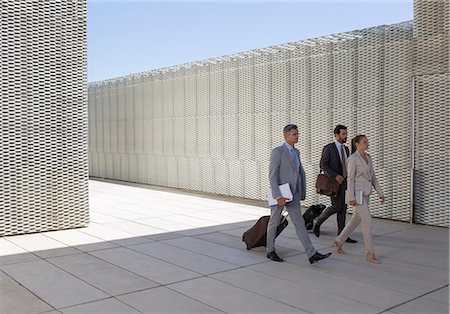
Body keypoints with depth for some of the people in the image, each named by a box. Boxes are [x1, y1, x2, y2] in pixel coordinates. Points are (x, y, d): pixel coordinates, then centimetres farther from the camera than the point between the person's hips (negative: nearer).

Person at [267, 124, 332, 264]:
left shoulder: (296, 152, 11)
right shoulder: (277, 151, -14)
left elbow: (301, 173, 20)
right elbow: (272, 175, -19)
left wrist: (302, 193, 17)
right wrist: (278, 196, -24)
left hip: (293, 195, 7)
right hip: (279, 195, -6)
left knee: (299, 223, 0)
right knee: (274, 222, 9)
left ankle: (312, 254, -5)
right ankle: (270, 251, 25)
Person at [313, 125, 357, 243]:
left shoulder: (346, 149, 13)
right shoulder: (328, 148, -8)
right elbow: (323, 165, -14)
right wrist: (335, 176, -23)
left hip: (344, 182, 7)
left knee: (343, 209, 4)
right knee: (336, 207, -12)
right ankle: (318, 222, 10)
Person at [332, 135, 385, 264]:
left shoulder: (368, 157, 12)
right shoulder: (353, 158, -11)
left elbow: (373, 177, 14)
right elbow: (350, 179, -14)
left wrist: (380, 193, 9)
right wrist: (351, 197, -17)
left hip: (366, 194, 8)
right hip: (358, 194, -8)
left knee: (356, 220, 15)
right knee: (368, 222, -10)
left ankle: (338, 241, 30)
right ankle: (370, 253, -1)